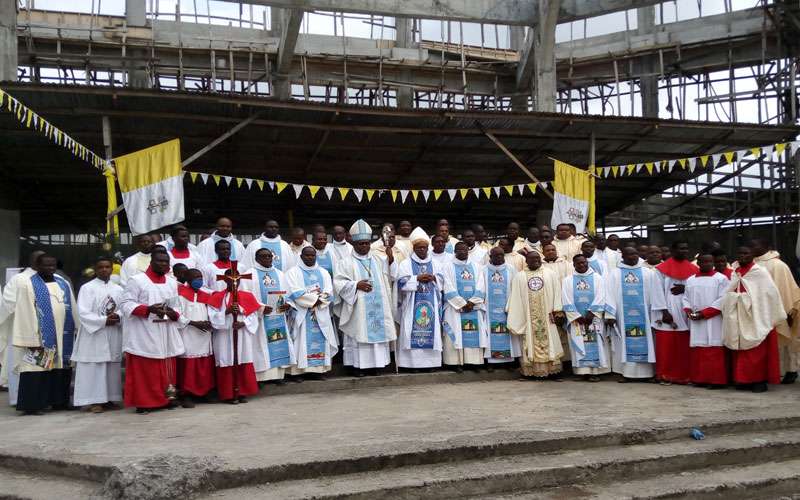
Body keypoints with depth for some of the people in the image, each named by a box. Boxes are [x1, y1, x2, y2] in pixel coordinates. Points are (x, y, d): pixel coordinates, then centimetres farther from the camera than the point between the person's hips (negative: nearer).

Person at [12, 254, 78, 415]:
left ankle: (59, 401, 19)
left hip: (63, 336, 6)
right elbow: (25, 314, -10)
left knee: (61, 369, 10)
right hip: (40, 337, -5)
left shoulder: (63, 284, 13)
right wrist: (31, 340, -17)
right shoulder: (27, 285, -4)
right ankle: (31, 405, 1)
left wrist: (78, 331, 8)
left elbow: (73, 310, 13)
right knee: (37, 369, -5)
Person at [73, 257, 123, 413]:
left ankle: (110, 399, 14)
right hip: (94, 334, -4)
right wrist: (104, 320, -16)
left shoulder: (118, 289, 12)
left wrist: (117, 317, -13)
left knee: (113, 368, 6)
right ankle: (94, 400, 1)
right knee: (94, 368, -4)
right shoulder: (87, 288, -2)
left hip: (114, 335, 5)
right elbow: (83, 313, -10)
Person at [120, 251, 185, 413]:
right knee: (143, 371, -4)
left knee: (165, 369, 8)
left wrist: (173, 314, -5)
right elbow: (125, 304, -9)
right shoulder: (137, 280, -4)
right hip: (143, 336, -6)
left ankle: (165, 399, 17)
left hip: (166, 336, 6)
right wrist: (148, 309, -22)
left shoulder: (172, 283, 15)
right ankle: (142, 402, 3)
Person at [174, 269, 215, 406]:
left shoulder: (206, 294, 14)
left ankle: (202, 393, 15)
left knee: (205, 366, 5)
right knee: (188, 365, -6)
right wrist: (193, 323, -14)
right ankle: (186, 395, 1)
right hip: (187, 336, -5)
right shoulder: (180, 293, -4)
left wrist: (209, 323, -2)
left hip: (204, 336, 6)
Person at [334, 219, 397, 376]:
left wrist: (390, 260, -3)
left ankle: (375, 364, 14)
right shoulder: (348, 263, 0)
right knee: (360, 335, -4)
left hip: (378, 308, 4)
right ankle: (358, 366, 4)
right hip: (359, 309, -4)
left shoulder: (377, 260, 14)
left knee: (378, 333, 5)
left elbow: (389, 277, 12)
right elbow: (338, 283, -6)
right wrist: (356, 285, -16)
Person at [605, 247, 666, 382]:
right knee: (625, 344, 0)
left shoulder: (649, 273, 7)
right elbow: (610, 295, -1)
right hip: (623, 316, -1)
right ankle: (626, 373, 4)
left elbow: (656, 294, 6)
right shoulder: (615, 273, 4)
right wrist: (610, 315, -8)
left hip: (643, 316, 1)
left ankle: (644, 372, 5)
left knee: (643, 343, 1)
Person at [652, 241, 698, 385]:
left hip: (686, 313, 3)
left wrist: (685, 288, -9)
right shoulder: (662, 269, 0)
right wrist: (664, 311, -13)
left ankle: (683, 375, 11)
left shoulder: (693, 269, 12)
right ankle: (665, 375, 6)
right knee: (666, 346, -2)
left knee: (684, 346, 3)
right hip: (667, 313, -3)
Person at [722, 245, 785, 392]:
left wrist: (775, 316, -7)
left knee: (758, 351, -2)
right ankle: (744, 379, 14)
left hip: (756, 318, -5)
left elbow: (771, 293, -6)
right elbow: (728, 295, 11)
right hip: (739, 319, 5)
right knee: (741, 350, 6)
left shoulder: (760, 272, -4)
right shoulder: (735, 274, 10)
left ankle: (760, 380, 5)